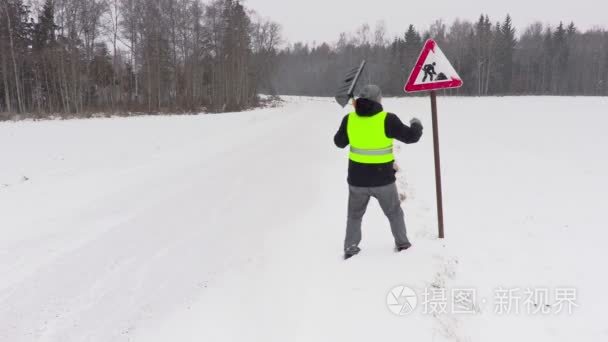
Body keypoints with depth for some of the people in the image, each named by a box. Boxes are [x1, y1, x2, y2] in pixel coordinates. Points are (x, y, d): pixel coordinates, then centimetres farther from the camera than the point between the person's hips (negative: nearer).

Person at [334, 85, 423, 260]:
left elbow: (339, 142, 8)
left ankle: (350, 248, 23)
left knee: (355, 215, 21)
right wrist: (416, 125, 14)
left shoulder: (349, 119, -7)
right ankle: (402, 243, 32)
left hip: (357, 179, 2)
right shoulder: (387, 119, -15)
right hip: (383, 179, -2)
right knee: (394, 212, 22)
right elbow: (410, 136, -7)